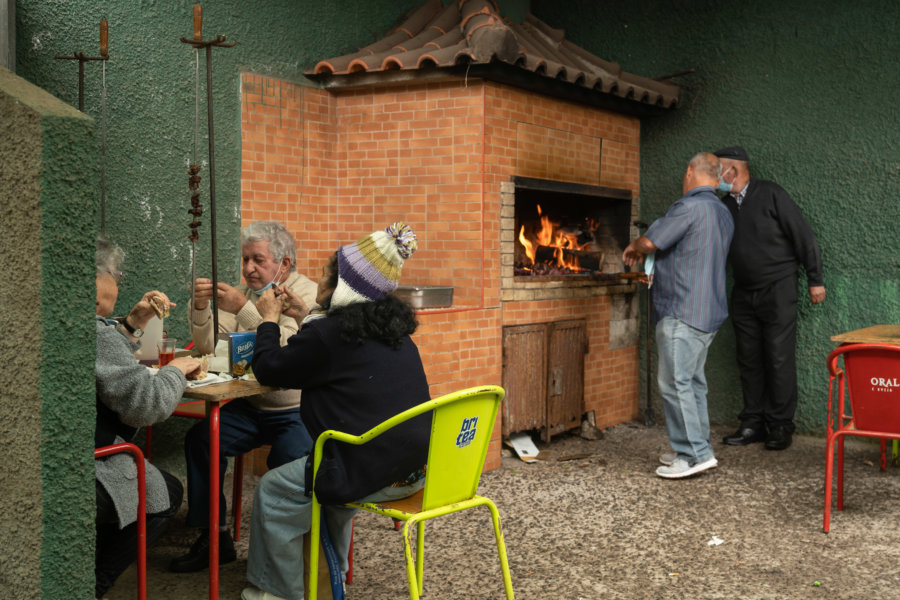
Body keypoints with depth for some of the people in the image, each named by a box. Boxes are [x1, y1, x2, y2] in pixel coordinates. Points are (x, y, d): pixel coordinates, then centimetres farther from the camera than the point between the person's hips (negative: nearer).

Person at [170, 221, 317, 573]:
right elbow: (208, 347, 4)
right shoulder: (243, 293, 9)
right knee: (200, 438, -13)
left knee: (288, 458, -31)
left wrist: (244, 309, -29)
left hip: (296, 411, -6)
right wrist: (201, 307, -13)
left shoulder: (307, 295, -9)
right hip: (250, 407, 6)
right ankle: (215, 538, -2)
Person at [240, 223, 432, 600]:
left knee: (273, 493, 10)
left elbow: (268, 370, -1)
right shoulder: (392, 327, 10)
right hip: (415, 467, 9)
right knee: (330, 474, 34)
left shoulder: (328, 334, -16)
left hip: (372, 472, -9)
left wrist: (270, 319, 14)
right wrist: (306, 316, 32)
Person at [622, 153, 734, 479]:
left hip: (683, 313, -10)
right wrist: (652, 260, 29)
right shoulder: (723, 213, 17)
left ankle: (695, 454, -5)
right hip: (710, 312, 10)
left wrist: (633, 248, 8)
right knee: (692, 381, 15)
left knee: (674, 382, -7)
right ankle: (696, 449, 21)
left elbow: (650, 242, -15)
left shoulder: (689, 206, -14)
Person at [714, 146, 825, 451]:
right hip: (744, 294, 6)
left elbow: (803, 236, -8)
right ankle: (753, 423, 15)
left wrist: (815, 279, -8)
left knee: (779, 360, -4)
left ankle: (780, 426, 5)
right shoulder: (726, 205, 9)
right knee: (749, 360, 8)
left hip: (778, 289, -6)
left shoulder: (770, 195, -9)